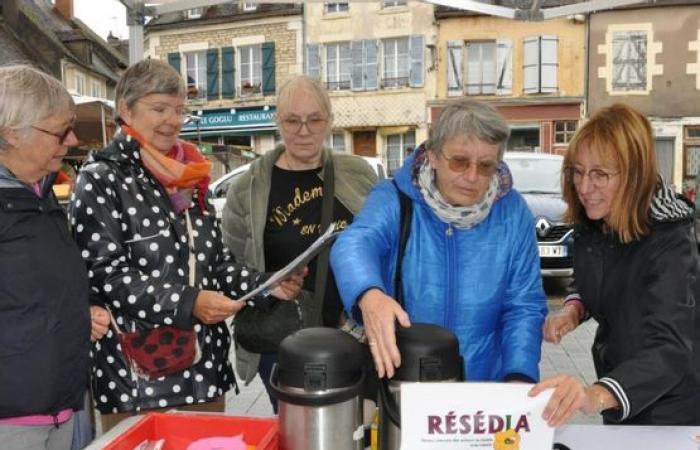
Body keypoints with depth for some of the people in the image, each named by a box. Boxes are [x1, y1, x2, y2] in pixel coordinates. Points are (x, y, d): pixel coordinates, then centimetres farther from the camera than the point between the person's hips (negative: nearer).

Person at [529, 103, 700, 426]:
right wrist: (574, 309, -13)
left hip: (671, 412, -6)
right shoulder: (590, 225, -9)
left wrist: (596, 396, -57)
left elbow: (670, 350, -40)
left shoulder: (669, 242, -28)